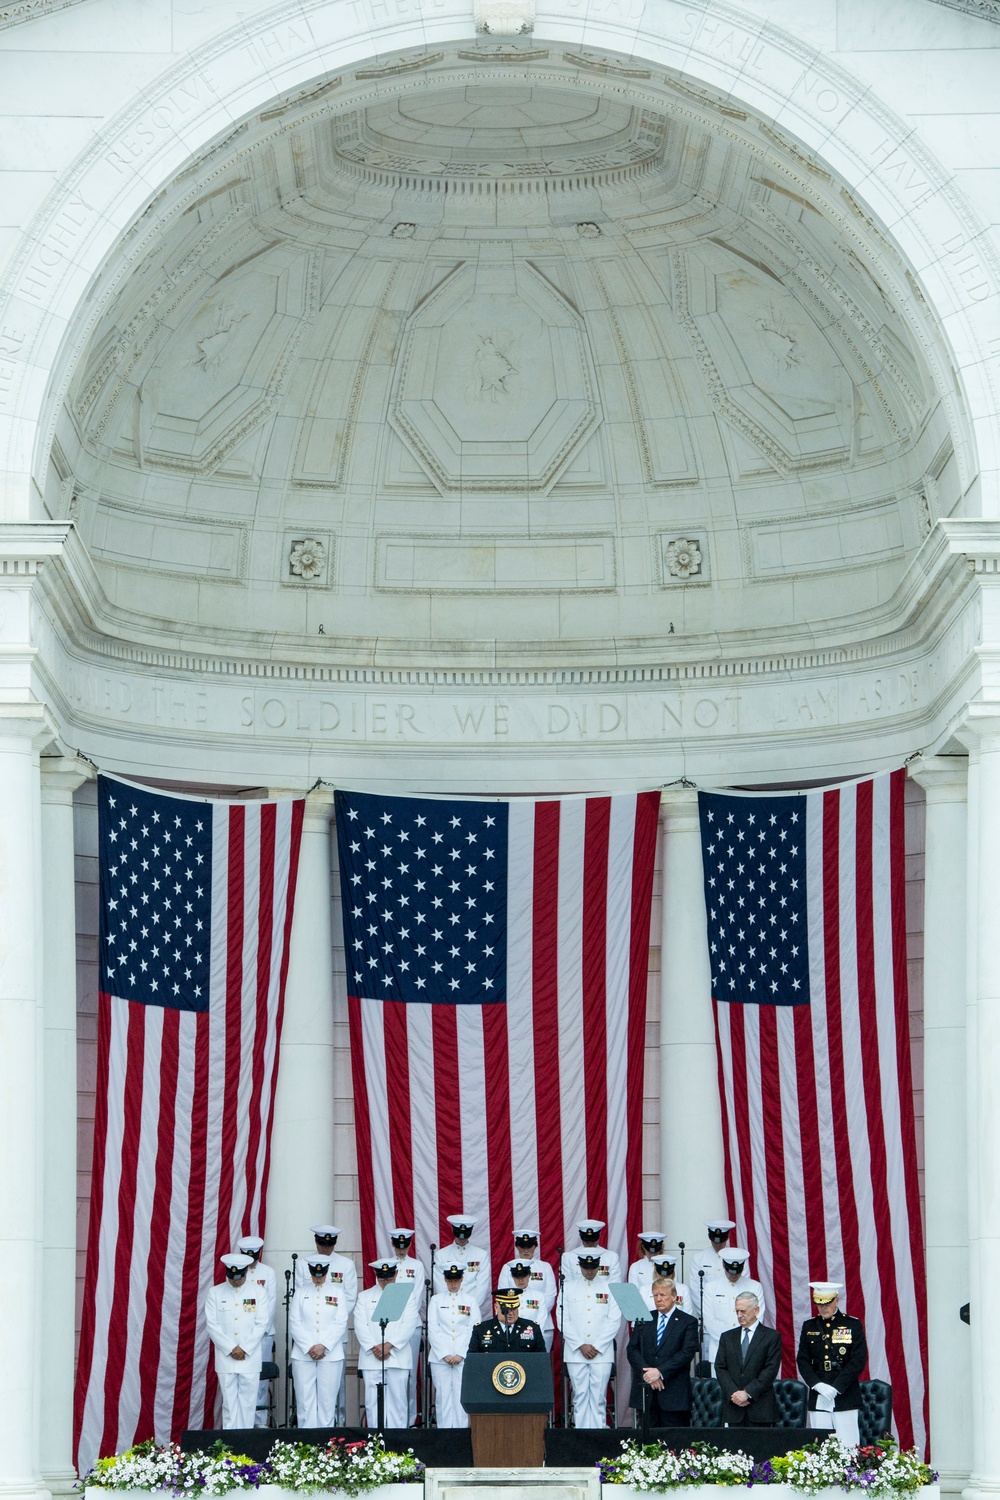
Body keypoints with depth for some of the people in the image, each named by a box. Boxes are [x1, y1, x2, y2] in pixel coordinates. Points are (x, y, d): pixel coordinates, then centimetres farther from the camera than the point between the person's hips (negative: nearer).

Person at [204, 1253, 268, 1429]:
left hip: (250, 1357, 0)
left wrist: (244, 1349, -9)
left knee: (248, 1401, 1)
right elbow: (212, 1325, -2)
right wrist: (231, 1349, -10)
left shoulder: (257, 1292, 3)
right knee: (229, 1401, 0)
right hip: (225, 1358, 0)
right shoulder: (215, 1293, 3)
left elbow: (261, 1324, 0)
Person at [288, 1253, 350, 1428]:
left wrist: (323, 1346, -11)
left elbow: (340, 1324, 1)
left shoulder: (337, 1293, 9)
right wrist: (309, 1348, -10)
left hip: (330, 1354, 0)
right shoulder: (300, 1294, 9)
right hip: (303, 1355, 0)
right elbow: (294, 1325, 2)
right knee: (305, 1399, -2)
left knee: (327, 1399, -1)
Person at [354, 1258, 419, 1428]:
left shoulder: (407, 1296, 10)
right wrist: (373, 1347, -11)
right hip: (371, 1358, 1)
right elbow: (360, 1325, 2)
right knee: (373, 1401, -2)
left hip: (398, 1358, -1)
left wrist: (389, 1345, -14)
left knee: (397, 1400, -2)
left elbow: (409, 1325, -2)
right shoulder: (364, 1296, 13)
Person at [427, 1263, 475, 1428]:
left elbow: (473, 1331, 4)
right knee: (443, 1396, -3)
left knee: (461, 1396, -5)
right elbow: (432, 1330, 3)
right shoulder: (436, 1300, 9)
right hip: (439, 1357, 0)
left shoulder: (470, 1301, 9)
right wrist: (444, 1355, -6)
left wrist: (460, 1355, -7)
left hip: (463, 1357, 0)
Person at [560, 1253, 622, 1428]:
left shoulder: (609, 1288, 7)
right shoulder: (568, 1287, 7)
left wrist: (597, 1346, -7)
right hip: (575, 1353, 0)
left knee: (598, 1397, -3)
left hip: (602, 1353, 0)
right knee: (580, 1394, -1)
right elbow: (563, 1321, 2)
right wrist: (581, 1346, -7)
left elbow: (614, 1321, 2)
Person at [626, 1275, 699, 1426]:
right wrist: (647, 1372, -10)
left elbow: (687, 1353, -7)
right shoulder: (644, 1320, 15)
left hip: (674, 1393, -3)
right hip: (645, 1390, 3)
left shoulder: (688, 1322, 4)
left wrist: (660, 1372, -16)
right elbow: (632, 1350, 7)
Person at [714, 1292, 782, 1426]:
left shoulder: (772, 1336, 3)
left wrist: (747, 1393, -12)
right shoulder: (727, 1337, 15)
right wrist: (733, 1393, -8)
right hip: (733, 1407, 3)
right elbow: (720, 1368, 8)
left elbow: (771, 1369, -5)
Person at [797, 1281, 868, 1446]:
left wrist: (835, 1388, -11)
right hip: (818, 1399, 3)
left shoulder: (853, 1325, 2)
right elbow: (803, 1361, 9)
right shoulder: (809, 1326, 12)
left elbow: (858, 1361, -4)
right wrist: (818, 1385, -8)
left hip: (845, 1397, -3)